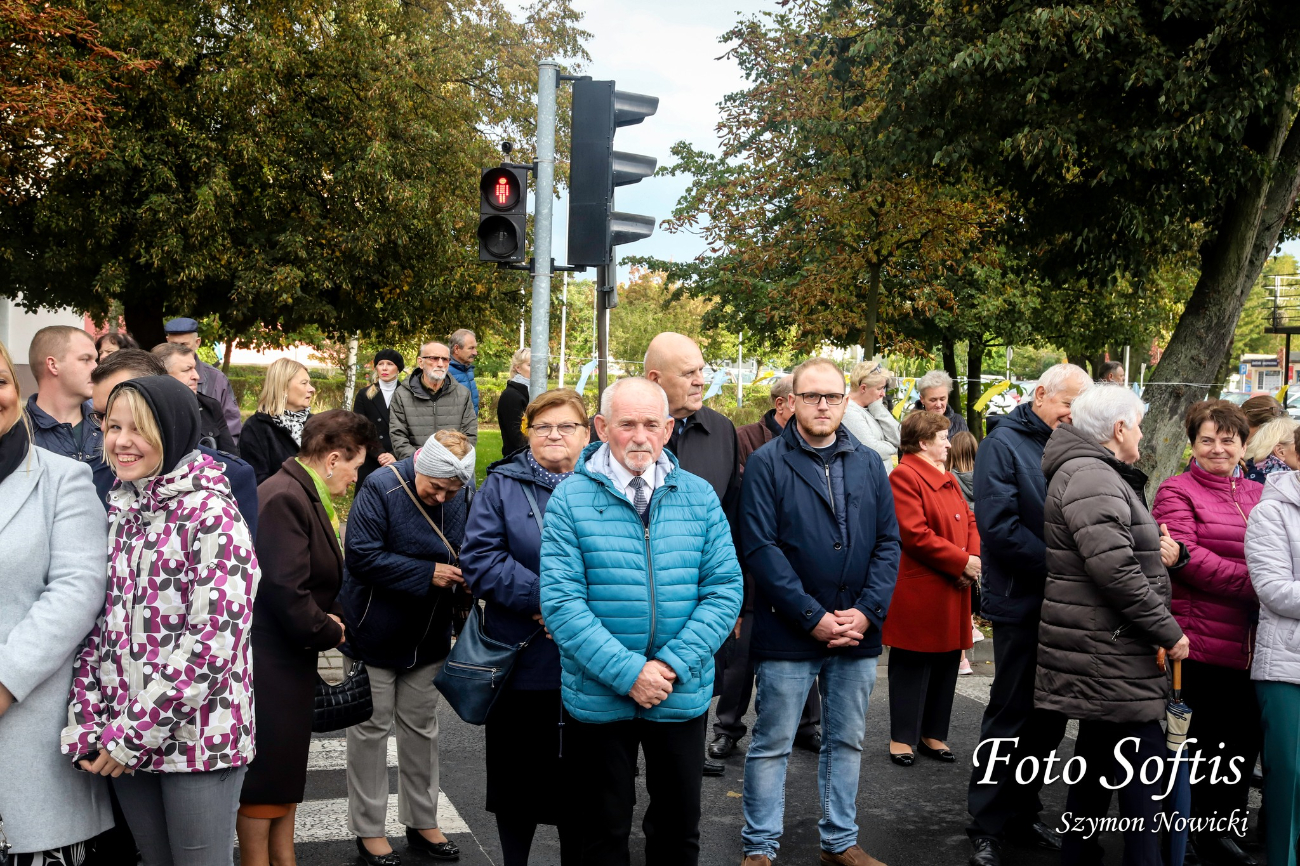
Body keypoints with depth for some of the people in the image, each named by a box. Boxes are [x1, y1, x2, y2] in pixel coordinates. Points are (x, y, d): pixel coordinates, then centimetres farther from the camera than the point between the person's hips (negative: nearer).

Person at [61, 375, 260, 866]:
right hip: (122, 742, 6)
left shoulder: (210, 513, -12)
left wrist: (135, 734, -16)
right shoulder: (117, 510, 7)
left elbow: (215, 639, -18)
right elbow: (98, 623, 9)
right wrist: (86, 723, -2)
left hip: (197, 736, -6)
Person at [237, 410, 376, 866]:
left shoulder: (306, 495, 10)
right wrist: (329, 632, -12)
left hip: (291, 654, 10)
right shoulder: (283, 498, -21)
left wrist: (328, 621, 0)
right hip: (268, 656, -10)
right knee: (265, 768, 1)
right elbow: (285, 590, -26)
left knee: (287, 764, 18)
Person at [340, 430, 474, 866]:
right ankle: (368, 829, 20)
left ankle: (422, 822, 28)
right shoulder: (381, 489, -21)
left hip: (429, 634, 5)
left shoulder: (464, 494, -4)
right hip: (376, 631, -5)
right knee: (372, 728, 6)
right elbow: (363, 556, -25)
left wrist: (460, 576, -10)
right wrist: (428, 574, -23)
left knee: (422, 727, 15)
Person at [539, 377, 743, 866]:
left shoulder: (699, 496, -1)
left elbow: (725, 588, -4)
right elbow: (561, 602, -14)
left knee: (679, 827, 18)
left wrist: (672, 666, -15)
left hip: (683, 697, 2)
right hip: (598, 698, -2)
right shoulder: (570, 499, -8)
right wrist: (628, 673, -21)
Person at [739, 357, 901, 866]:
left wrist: (867, 612, -8)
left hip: (858, 633, 4)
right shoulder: (766, 464, -6)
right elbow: (759, 548, -13)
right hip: (788, 633, -4)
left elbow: (888, 543, 5)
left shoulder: (869, 464, 7)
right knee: (772, 744, 6)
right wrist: (814, 617, -16)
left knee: (847, 742, 16)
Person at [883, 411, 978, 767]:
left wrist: (974, 557, -4)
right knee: (913, 666, 1)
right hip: (918, 593, -9)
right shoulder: (904, 476, -13)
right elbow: (915, 534, -20)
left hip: (953, 591, 9)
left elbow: (969, 520, 16)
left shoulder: (947, 479, 17)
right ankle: (902, 738, 11)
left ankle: (933, 734, 23)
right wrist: (961, 562, -17)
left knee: (947, 663, 12)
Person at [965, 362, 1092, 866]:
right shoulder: (1003, 445, -8)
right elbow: (999, 526, -18)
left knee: (1049, 717, 13)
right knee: (1011, 717, 2)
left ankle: (1023, 814, 28)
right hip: (1021, 603, -6)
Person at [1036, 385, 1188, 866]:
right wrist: (1168, 632, -16)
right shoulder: (1092, 479, -17)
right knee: (1146, 763, -8)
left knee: (1100, 759, 17)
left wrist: (1159, 552, 6)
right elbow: (1115, 572, -25)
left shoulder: (1100, 476, 18)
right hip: (1109, 653, -11)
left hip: (1103, 650, 11)